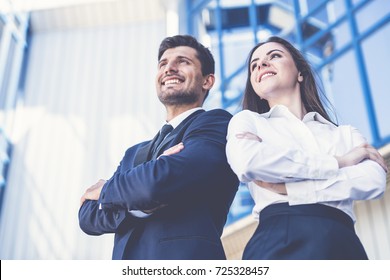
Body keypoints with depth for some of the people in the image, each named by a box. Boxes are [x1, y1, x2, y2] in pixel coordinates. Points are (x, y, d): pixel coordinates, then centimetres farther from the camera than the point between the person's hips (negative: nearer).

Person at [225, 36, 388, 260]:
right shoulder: (247, 121, 14)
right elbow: (247, 162, -9)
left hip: (345, 242, 2)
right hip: (280, 242, -1)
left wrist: (286, 187, -8)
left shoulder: (346, 134, 18)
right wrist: (337, 162, -2)